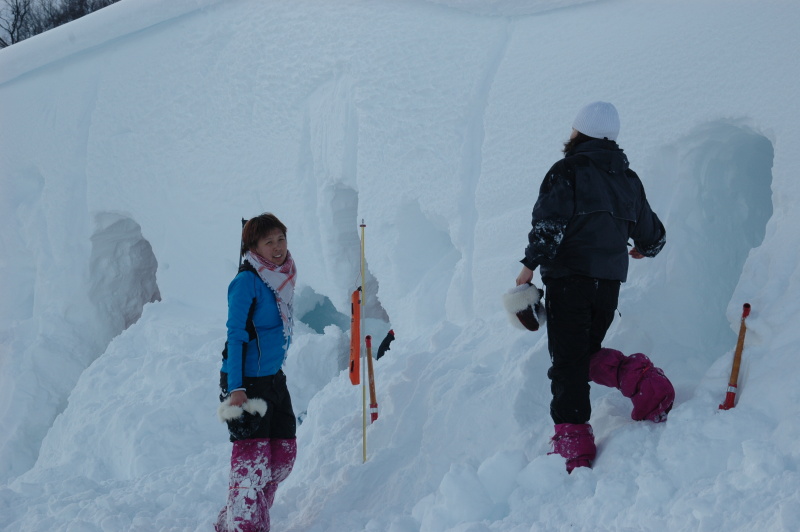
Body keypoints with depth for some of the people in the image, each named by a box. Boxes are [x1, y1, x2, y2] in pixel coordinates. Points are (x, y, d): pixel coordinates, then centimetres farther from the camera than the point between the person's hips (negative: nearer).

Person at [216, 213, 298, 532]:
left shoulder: (282, 279, 9)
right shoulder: (247, 281, -15)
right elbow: (236, 336, -16)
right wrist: (235, 388, -21)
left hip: (274, 379, 8)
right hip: (246, 382, -8)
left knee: (284, 453, 8)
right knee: (252, 457, -10)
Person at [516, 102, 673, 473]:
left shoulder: (567, 171, -5)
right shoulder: (628, 179, 13)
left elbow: (548, 223, -17)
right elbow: (652, 233, 23)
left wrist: (530, 265, -11)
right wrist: (644, 248, 44)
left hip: (570, 278, -6)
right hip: (610, 283, 6)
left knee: (567, 361, -2)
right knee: (587, 354, 21)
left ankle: (573, 444, -8)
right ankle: (643, 382, -3)